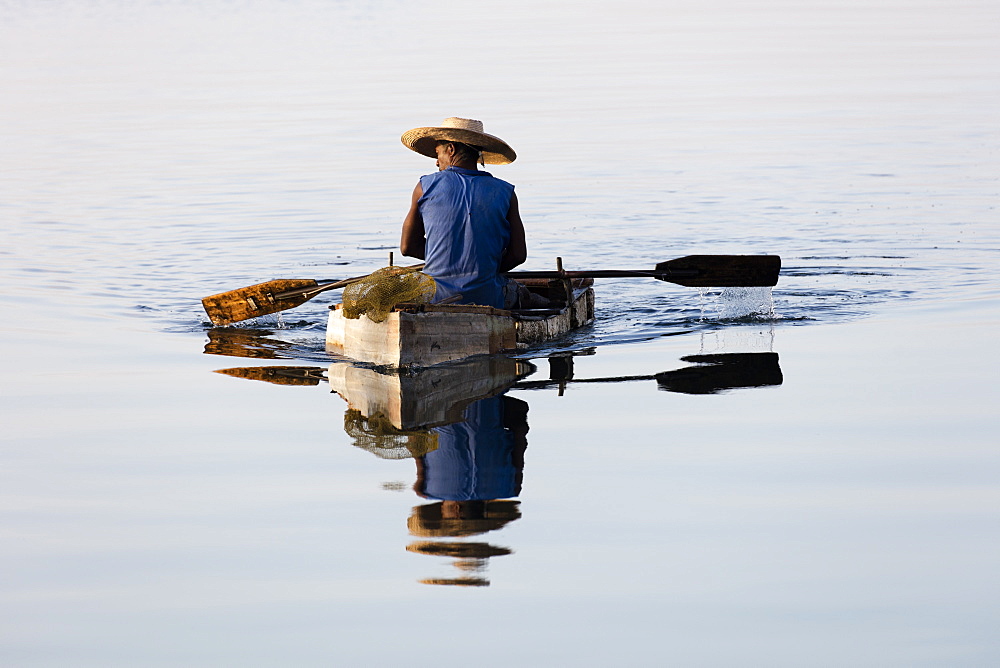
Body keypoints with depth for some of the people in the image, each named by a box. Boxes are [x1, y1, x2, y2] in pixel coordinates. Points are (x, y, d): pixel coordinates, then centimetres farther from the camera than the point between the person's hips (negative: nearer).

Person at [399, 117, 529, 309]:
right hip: (487, 299, 0)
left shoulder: (426, 187, 0)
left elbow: (408, 247, 5)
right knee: (516, 291, 34)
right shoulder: (504, 192, 0)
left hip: (436, 300, 0)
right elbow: (518, 255, -3)